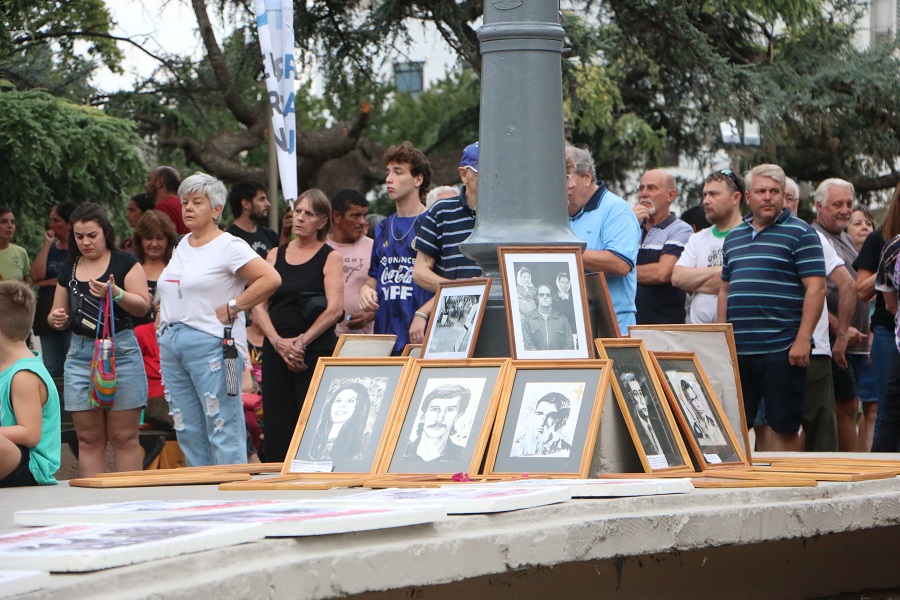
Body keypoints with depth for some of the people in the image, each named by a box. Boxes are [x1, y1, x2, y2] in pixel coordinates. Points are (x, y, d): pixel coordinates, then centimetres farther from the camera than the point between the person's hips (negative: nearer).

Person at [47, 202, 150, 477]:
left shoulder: (124, 263, 2)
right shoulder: (69, 270, 15)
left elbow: (143, 306, -5)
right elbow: (59, 314, 21)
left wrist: (116, 293, -22)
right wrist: (56, 319, -2)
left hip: (121, 351, -4)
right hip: (80, 354, 4)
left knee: (124, 437, -5)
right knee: (89, 439, 4)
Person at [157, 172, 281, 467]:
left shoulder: (229, 246, -6)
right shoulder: (182, 246, 18)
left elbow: (270, 279, -16)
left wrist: (232, 308, -13)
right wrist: (164, 323, 15)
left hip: (210, 344, -8)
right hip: (171, 346, 8)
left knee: (223, 431, -8)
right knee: (187, 431, 8)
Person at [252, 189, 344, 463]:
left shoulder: (330, 257, 3)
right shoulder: (276, 255, 14)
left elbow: (334, 309, -8)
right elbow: (258, 306, 6)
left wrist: (301, 342, -14)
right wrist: (278, 342, -8)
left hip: (316, 351, -4)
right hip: (276, 351, 4)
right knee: (276, 428, 1)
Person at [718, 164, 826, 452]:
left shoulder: (800, 234, -2)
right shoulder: (734, 237, 17)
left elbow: (816, 289, -9)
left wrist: (802, 340, -16)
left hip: (782, 350, -6)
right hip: (737, 351, 6)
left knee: (784, 427, -2)